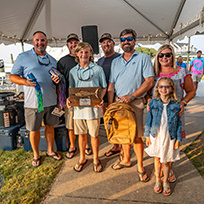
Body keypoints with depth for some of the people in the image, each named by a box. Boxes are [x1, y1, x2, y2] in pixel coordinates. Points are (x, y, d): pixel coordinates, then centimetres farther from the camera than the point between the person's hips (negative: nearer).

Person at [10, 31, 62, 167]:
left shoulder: (52, 60, 13)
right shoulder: (23, 57, 0)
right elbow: (13, 76, -1)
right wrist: (26, 82, -20)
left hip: (51, 101, 4)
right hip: (33, 102, -3)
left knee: (50, 126, 15)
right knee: (34, 130, 8)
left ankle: (50, 150, 35)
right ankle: (36, 155, 29)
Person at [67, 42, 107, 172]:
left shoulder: (98, 69, 1)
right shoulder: (73, 71, 10)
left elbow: (104, 88, 5)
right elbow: (71, 89, 14)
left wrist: (100, 98, -13)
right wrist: (69, 99, -6)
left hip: (93, 106, -2)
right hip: (78, 106, 3)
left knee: (94, 134, 6)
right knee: (81, 134, 13)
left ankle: (96, 159, 27)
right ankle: (82, 158, 33)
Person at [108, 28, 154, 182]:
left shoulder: (143, 58, 0)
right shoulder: (115, 62, 14)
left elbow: (150, 81, -8)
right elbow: (111, 85, 12)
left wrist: (131, 96, -16)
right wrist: (110, 105, 3)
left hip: (135, 103, -4)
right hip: (119, 102, 5)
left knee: (136, 136, -2)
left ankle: (140, 166, 16)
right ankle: (126, 160, 32)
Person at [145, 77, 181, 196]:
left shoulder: (176, 105, -8)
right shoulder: (153, 103, -6)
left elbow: (179, 124, -1)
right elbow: (149, 120, 0)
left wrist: (178, 139, 0)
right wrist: (147, 136, 2)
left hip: (169, 138, -1)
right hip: (156, 136, 1)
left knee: (166, 161, 11)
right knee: (157, 158, 16)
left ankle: (166, 182, 36)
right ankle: (158, 180, 38)